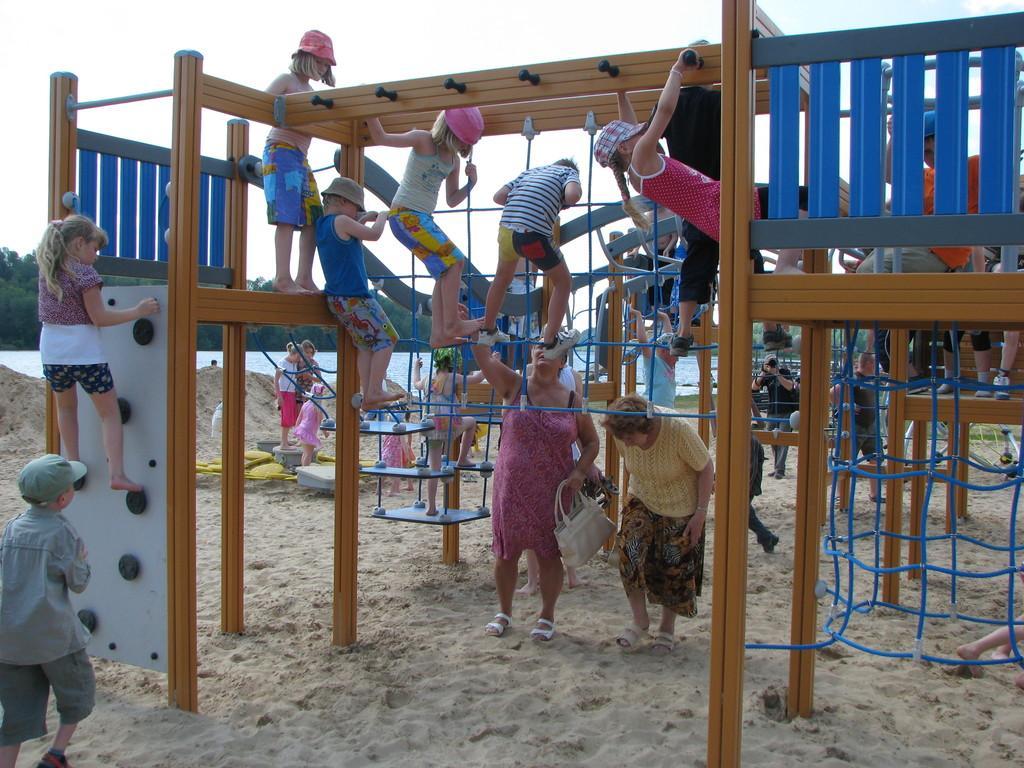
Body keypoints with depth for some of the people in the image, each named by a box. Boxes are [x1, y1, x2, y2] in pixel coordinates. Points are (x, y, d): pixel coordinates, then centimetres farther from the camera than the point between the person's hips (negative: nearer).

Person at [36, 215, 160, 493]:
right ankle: (117, 474, -7)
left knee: (66, 406, 27)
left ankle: (73, 464, 30)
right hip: (84, 350, -6)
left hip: (52, 350, 6)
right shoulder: (84, 273, -10)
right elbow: (99, 317, -11)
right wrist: (137, 311, -7)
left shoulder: (45, 270, 8)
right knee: (110, 412, 2)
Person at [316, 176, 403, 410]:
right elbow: (374, 234, -9)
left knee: (365, 345, 14)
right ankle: (374, 392, -3)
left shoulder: (323, 225, 15)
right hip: (354, 298, -9)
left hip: (336, 299, 9)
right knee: (386, 339, 0)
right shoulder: (341, 221, -12)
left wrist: (364, 219, 29)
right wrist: (382, 216, 9)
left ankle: (368, 394, 9)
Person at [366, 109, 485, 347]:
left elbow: (452, 200, 17)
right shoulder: (423, 140, -8)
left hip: (423, 218, 9)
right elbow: (381, 138, -16)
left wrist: (470, 183, 2)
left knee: (445, 273, 3)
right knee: (454, 259, -16)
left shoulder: (454, 161, 13)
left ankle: (438, 333, 1)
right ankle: (452, 323, -14)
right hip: (405, 214, -9)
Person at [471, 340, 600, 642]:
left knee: (549, 555, 8)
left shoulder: (572, 400, 0)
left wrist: (580, 471, -7)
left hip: (554, 491, 0)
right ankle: (504, 612, 31)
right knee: (506, 552, 10)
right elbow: (483, 357, -14)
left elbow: (591, 441, 8)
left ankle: (547, 616, 27)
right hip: (511, 488, 0)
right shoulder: (514, 386, -2)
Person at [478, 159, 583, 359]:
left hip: (506, 228, 6)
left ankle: (488, 331, 44)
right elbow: (572, 194, -9)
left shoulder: (530, 171, 29)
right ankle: (551, 341, 17)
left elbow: (499, 196, 18)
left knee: (502, 278, 31)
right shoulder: (569, 172, 15)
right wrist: (565, 203, 13)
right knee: (563, 283, 16)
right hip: (534, 233, -5)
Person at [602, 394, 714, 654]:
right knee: (629, 552, -15)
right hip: (641, 501, 3)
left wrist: (701, 513, -18)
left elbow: (706, 468, -19)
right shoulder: (623, 433, -18)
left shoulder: (679, 431, -33)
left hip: (681, 508, -3)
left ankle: (667, 628, 23)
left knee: (674, 568, 2)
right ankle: (639, 619, 4)